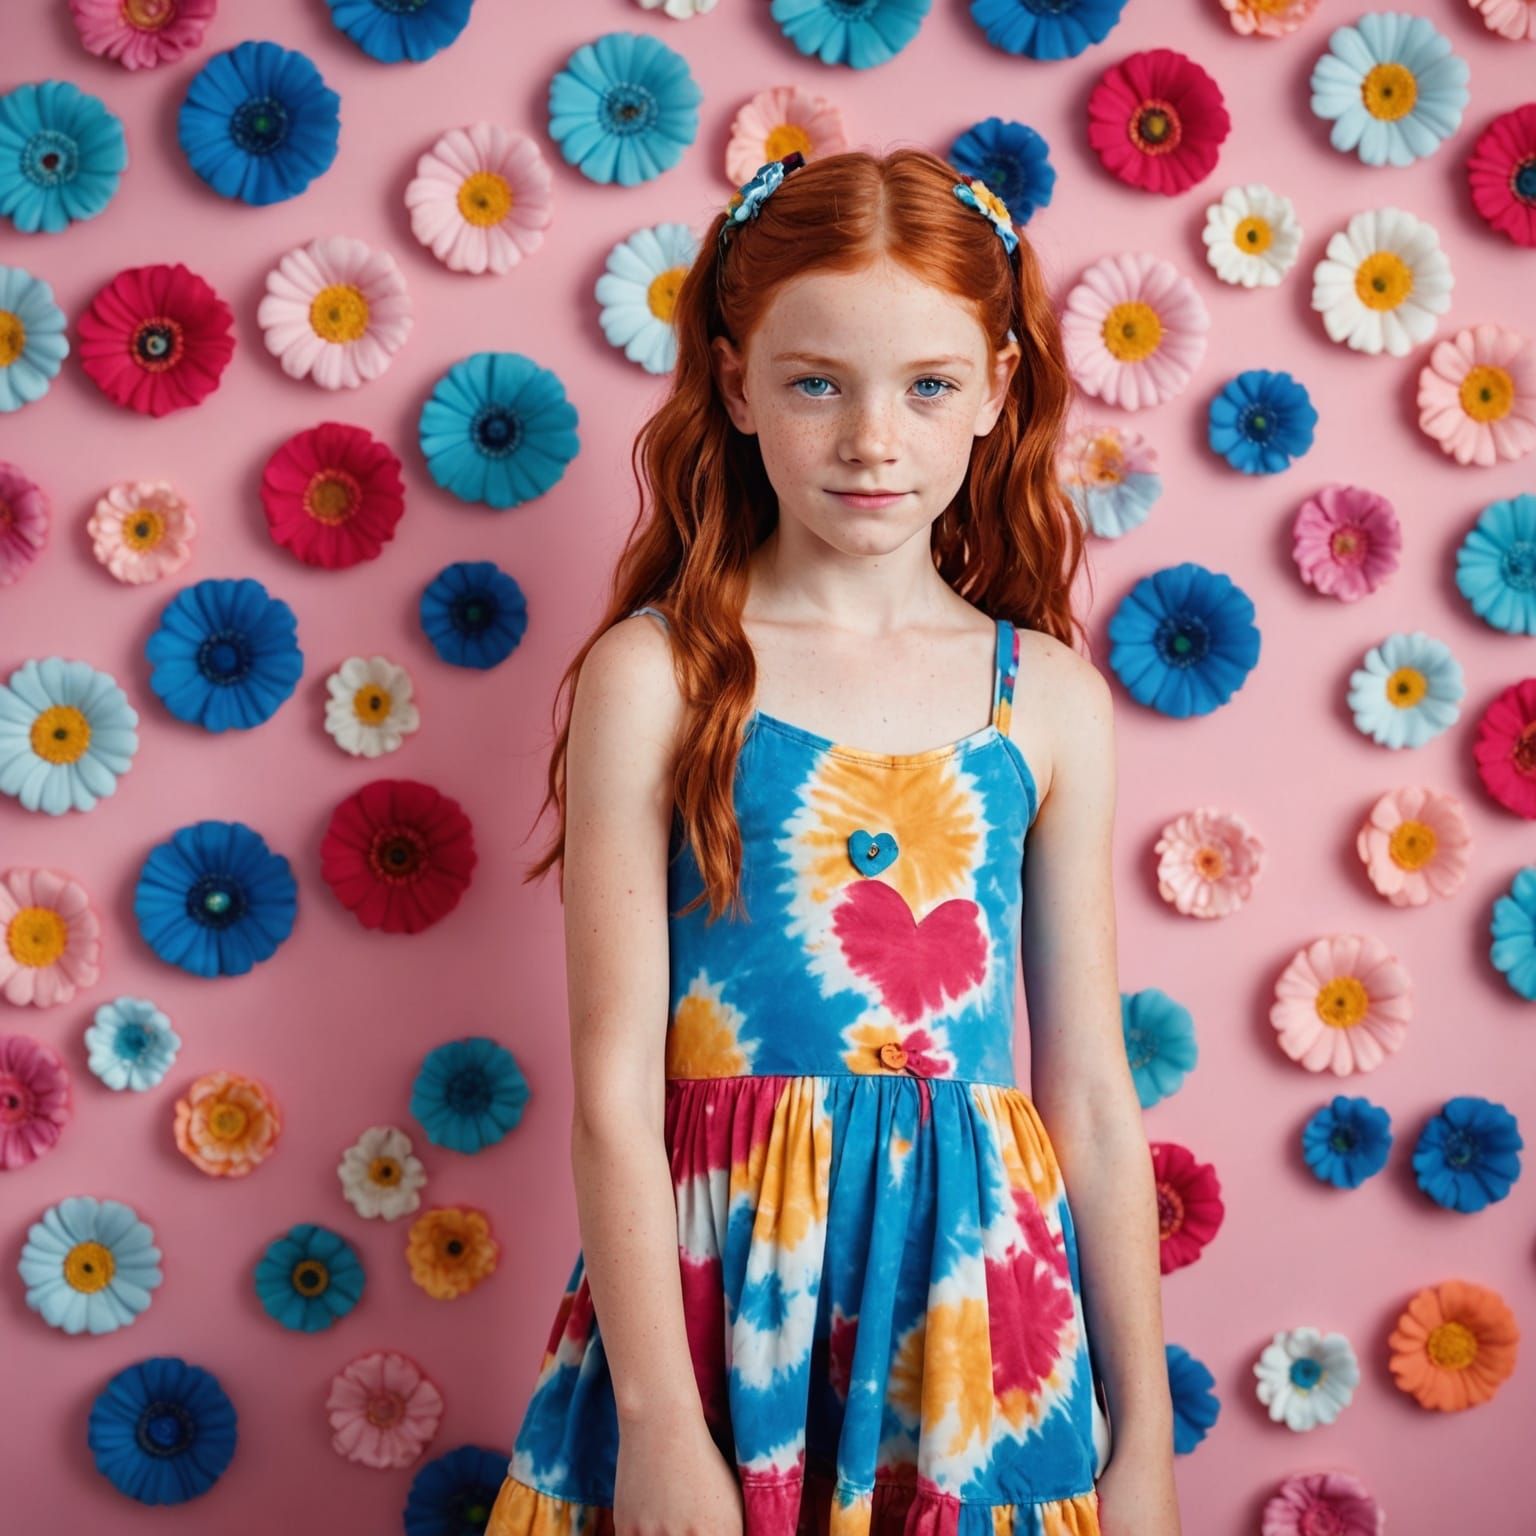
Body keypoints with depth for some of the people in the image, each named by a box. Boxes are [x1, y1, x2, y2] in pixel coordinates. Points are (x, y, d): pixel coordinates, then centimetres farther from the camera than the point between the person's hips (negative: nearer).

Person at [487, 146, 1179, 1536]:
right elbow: (614, 1085, -8)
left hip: (978, 1280, 2)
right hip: (719, 1276, -2)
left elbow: (1093, 1097, 4)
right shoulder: (654, 677, -6)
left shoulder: (1048, 699, 2)